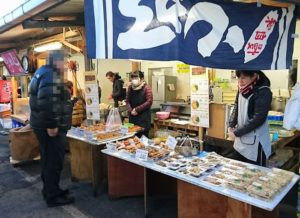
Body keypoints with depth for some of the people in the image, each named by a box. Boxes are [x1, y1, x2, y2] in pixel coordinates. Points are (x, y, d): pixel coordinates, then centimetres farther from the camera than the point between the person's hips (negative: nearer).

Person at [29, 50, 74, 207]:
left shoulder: (42, 72, 17)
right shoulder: (51, 75, -17)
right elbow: (47, 102, -29)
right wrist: (51, 125, -27)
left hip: (42, 124, 11)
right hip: (51, 127, -11)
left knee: (48, 159, 19)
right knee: (54, 161, 0)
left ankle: (49, 190, 34)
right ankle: (53, 197, 12)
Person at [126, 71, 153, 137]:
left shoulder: (146, 88, -8)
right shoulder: (130, 88, 8)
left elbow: (149, 102, -13)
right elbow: (127, 101, 10)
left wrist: (137, 109, -12)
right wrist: (130, 110, -7)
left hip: (144, 117, -5)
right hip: (132, 116, 5)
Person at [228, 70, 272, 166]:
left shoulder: (263, 92, -17)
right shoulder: (242, 89, 4)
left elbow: (258, 119, -20)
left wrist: (237, 133, -17)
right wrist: (231, 125, -2)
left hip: (255, 142, -7)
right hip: (241, 140, 7)